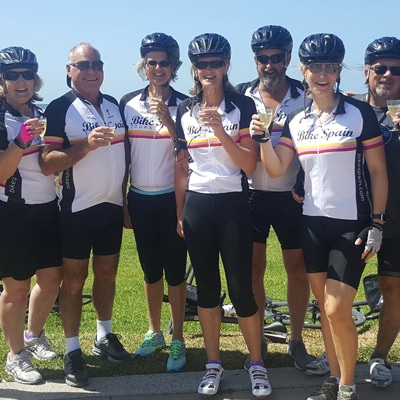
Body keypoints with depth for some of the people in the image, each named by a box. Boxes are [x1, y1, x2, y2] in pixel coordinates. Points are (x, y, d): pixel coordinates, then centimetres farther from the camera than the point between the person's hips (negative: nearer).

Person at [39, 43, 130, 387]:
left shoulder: (114, 105, 8)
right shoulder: (59, 109, -10)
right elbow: (47, 164, -17)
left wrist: (127, 198, 13)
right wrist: (87, 145, -28)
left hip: (113, 206, 5)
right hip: (77, 209, -5)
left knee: (107, 273, 15)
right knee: (74, 279, 4)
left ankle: (104, 336, 32)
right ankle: (72, 350, 14)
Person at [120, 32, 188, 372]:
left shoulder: (184, 105, -4)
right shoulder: (128, 103, 4)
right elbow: (124, 154, 8)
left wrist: (166, 118, -21)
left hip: (172, 199, -3)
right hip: (140, 199, 3)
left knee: (175, 273, 3)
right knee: (150, 271, 14)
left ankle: (178, 341, 18)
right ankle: (154, 332, 31)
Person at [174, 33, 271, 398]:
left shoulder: (242, 106, -3)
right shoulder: (185, 111, 7)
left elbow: (250, 165, -9)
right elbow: (181, 167, 12)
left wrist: (219, 130, -18)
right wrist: (179, 213, 10)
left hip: (232, 205, -3)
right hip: (196, 206, 3)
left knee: (241, 288, -1)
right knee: (206, 287, 9)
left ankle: (257, 364, 18)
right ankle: (214, 363, 23)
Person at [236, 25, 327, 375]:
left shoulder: (306, 96, -2)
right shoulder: (241, 96, 0)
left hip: (292, 197, 0)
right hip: (252, 195, 1)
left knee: (299, 271, 6)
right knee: (253, 269, 7)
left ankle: (297, 342, 22)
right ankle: (258, 341, 22)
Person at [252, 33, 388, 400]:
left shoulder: (360, 114, -7)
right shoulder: (296, 121, 5)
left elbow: (378, 171, -6)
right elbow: (276, 169, 2)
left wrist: (376, 224, -9)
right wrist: (262, 137, -13)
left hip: (351, 225, -5)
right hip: (312, 223, 5)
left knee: (337, 310, -6)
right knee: (324, 307, 13)